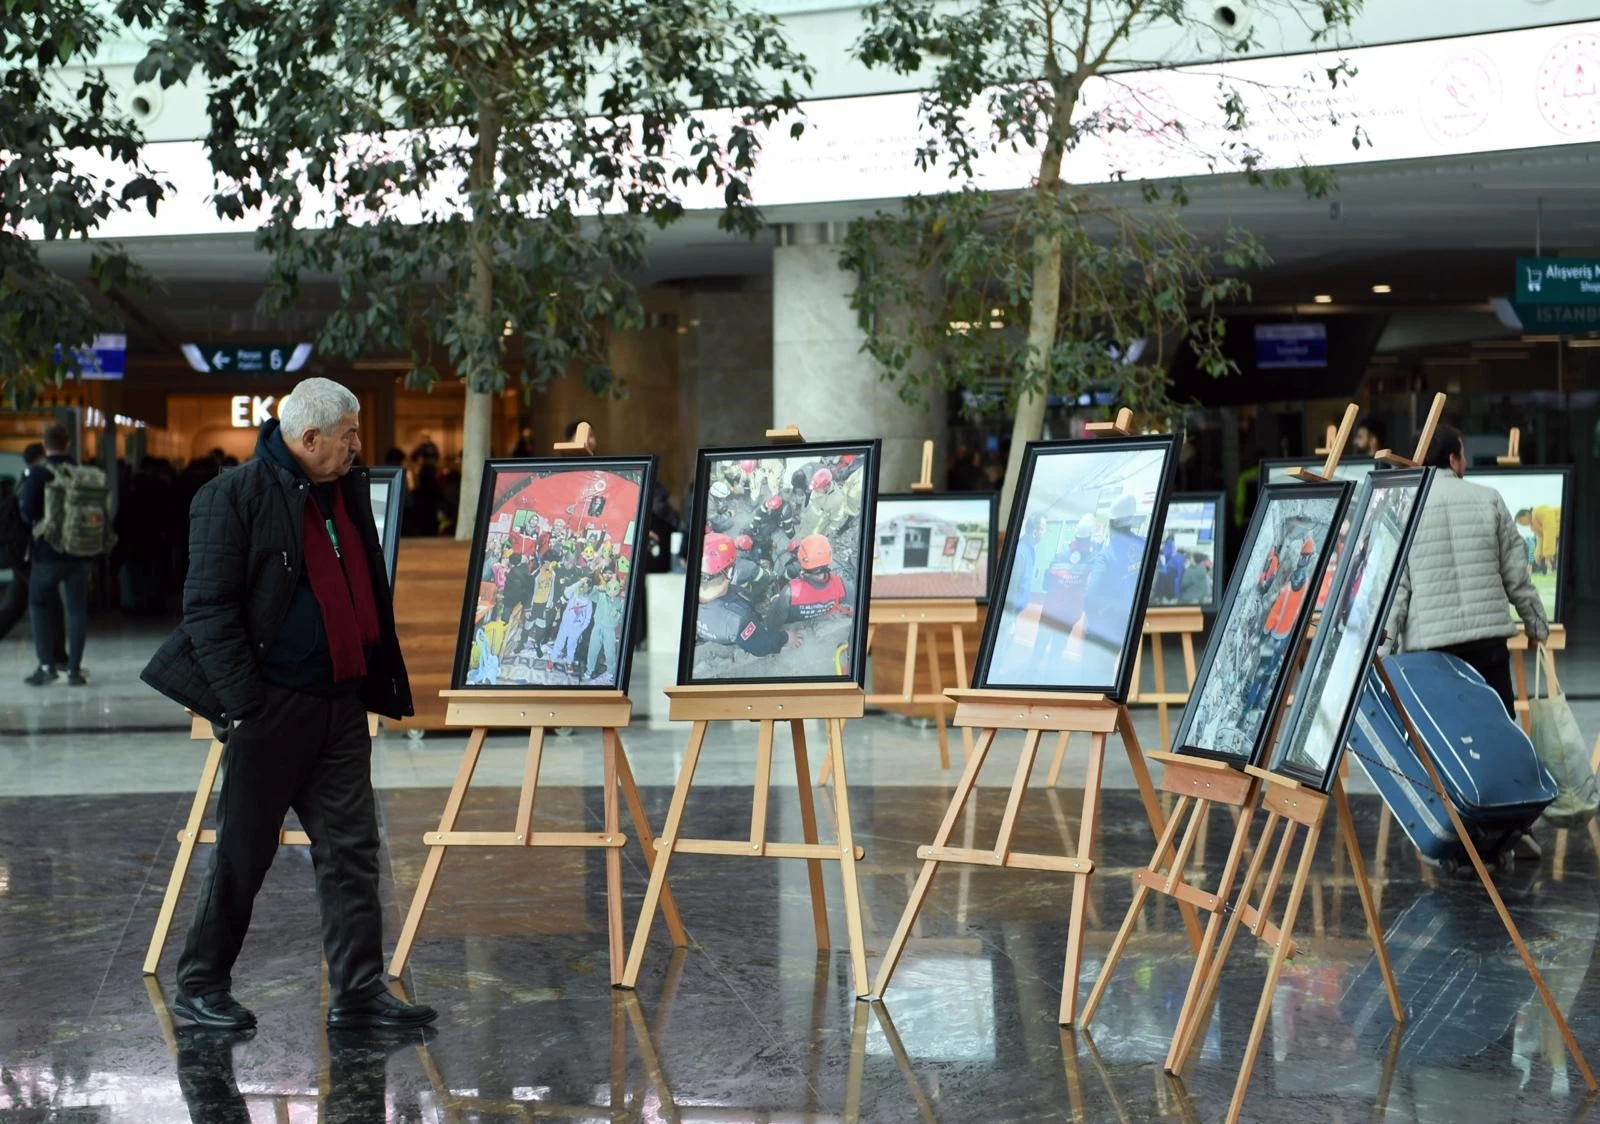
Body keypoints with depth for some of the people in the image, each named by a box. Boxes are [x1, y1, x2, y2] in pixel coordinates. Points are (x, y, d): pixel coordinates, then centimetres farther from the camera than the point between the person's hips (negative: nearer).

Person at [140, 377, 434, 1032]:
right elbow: (208, 606, -13)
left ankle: (359, 992, 8)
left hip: (341, 704, 7)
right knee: (243, 854, 3)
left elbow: (370, 596, 22)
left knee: (351, 849, 5)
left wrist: (383, 682, 15)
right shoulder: (236, 496, -10)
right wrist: (242, 702, -18)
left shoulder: (349, 492, 12)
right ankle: (200, 986, 17)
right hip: (272, 705, -7)